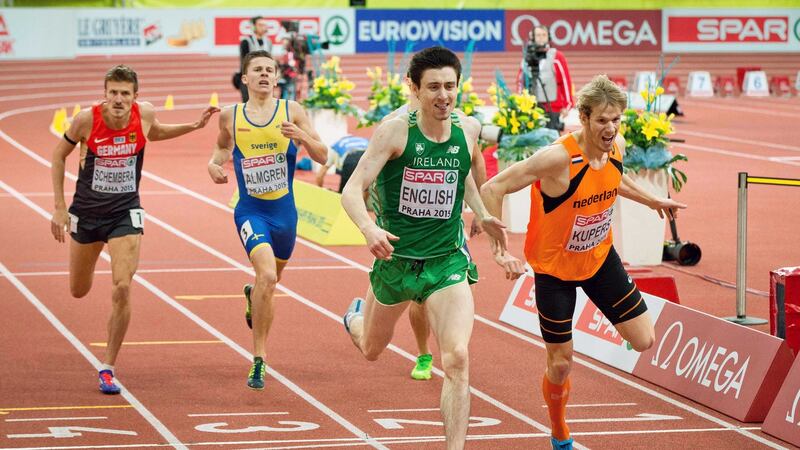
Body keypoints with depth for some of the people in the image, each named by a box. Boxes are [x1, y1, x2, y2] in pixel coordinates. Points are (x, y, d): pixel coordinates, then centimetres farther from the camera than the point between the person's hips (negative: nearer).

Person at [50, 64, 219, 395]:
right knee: (79, 292, 16)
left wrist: (193, 126, 4)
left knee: (122, 288, -17)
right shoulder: (87, 119, -19)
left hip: (125, 213, 0)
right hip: (87, 211, 0)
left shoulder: (145, 114, -12)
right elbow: (59, 155, -2)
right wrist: (59, 207, -3)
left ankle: (108, 367, -3)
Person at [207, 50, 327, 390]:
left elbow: (322, 156, -3)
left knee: (272, 278, 21)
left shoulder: (291, 111, -3)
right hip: (251, 210, -3)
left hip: (284, 210, 3)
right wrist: (214, 163, -1)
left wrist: (301, 137, -22)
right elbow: (222, 146, 20)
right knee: (267, 275, -24)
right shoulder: (230, 116, -1)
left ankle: (253, 297, 60)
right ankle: (259, 359, -15)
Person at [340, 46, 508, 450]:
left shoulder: (468, 129, -3)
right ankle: (356, 317, 62)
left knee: (457, 359, -19)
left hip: (447, 262, 1)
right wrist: (368, 228, -39)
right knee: (372, 349, 25)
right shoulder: (395, 131, -16)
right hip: (396, 259, -1)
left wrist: (482, 214, 7)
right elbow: (353, 189, -20)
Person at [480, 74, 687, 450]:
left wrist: (653, 201, 18)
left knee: (644, 340, 0)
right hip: (554, 267, -5)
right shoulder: (557, 157, -32)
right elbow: (491, 189, -28)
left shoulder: (617, 146, -11)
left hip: (600, 258, 5)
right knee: (560, 363, 4)